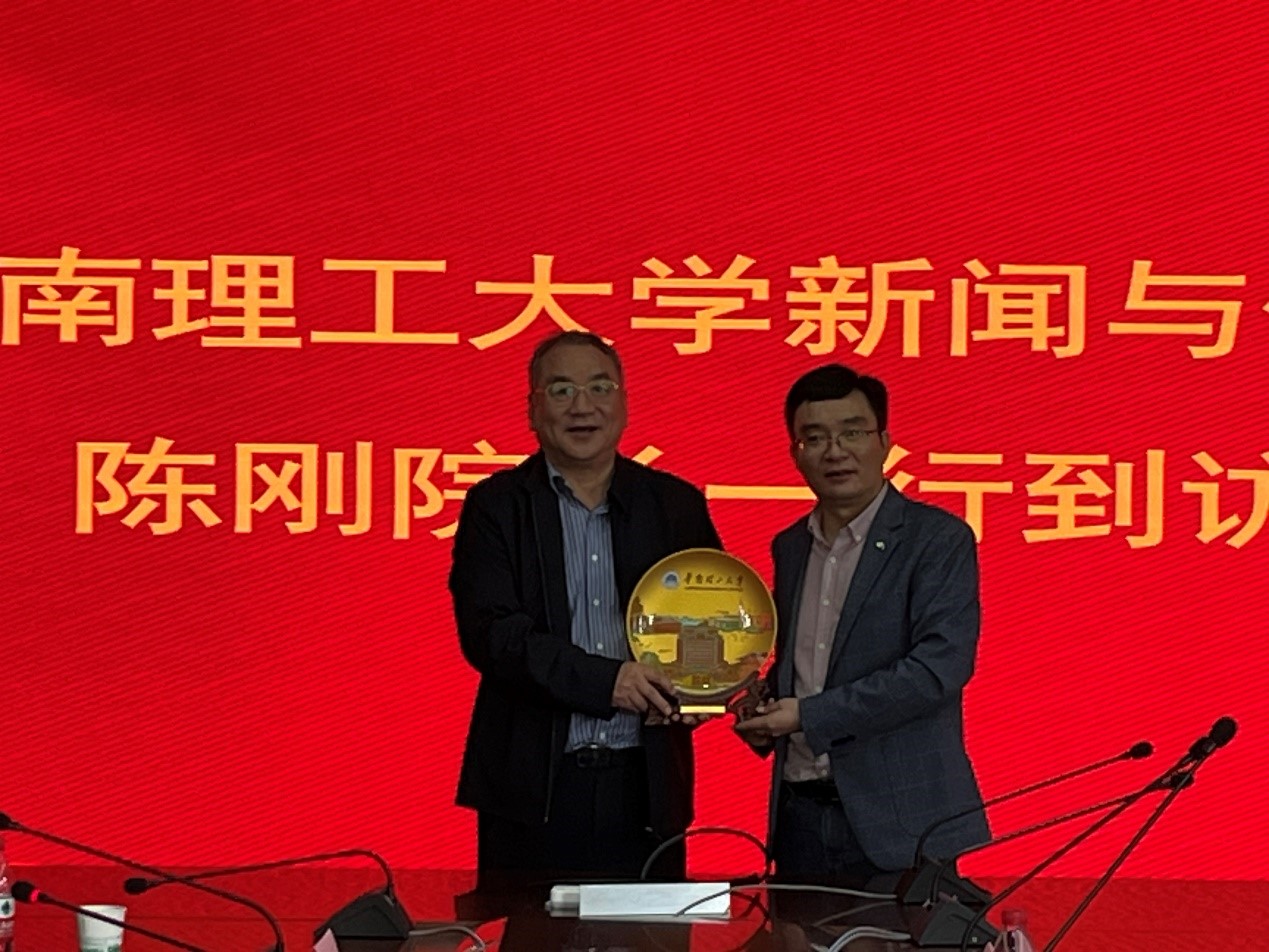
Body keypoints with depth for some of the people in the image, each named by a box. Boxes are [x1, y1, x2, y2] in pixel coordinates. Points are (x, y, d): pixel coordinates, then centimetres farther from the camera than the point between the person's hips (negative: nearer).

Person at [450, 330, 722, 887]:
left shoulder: (676, 505, 10)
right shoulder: (496, 506, 3)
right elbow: (489, 633, -8)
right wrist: (605, 680, -19)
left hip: (645, 786, 2)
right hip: (534, 787, -2)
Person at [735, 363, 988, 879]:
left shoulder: (938, 539, -6)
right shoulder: (789, 547, 14)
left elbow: (940, 667, -16)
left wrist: (809, 715, -16)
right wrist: (765, 708, 2)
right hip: (799, 813, 5)